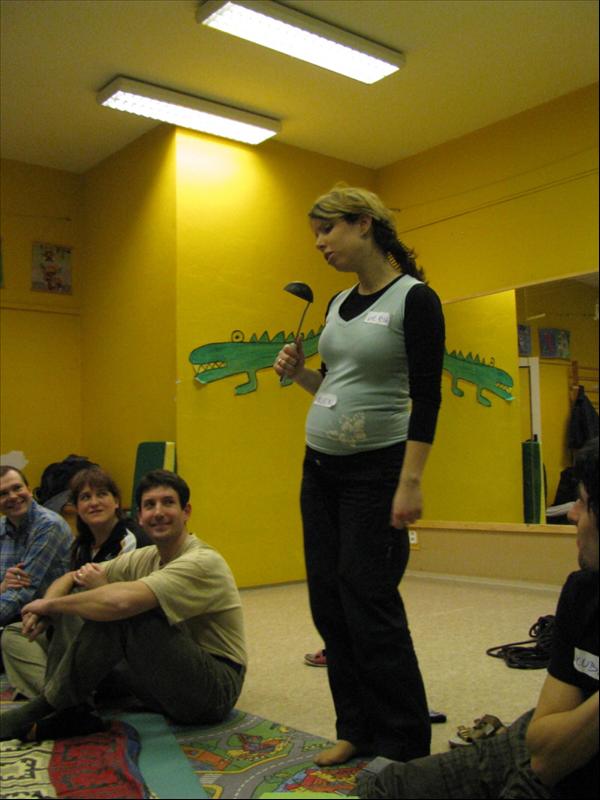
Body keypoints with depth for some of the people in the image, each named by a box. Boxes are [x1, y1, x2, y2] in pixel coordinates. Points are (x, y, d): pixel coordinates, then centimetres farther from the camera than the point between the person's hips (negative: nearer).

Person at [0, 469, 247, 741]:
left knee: (119, 611, -26)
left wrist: (51, 604, -19)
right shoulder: (144, 558, 6)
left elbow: (122, 601, -34)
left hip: (217, 687, -8)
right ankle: (68, 716, -4)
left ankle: (47, 708, -11)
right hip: (171, 683, 8)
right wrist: (42, 610, -12)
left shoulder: (204, 563, -21)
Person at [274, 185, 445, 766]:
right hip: (320, 468, 8)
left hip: (375, 471, -8)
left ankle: (405, 746, 14)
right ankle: (357, 730, 26)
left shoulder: (414, 299, -10)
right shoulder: (337, 305, 12)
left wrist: (410, 483, -20)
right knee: (329, 603, 10)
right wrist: (298, 373, 2)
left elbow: (426, 396, -15)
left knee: (369, 606, -4)